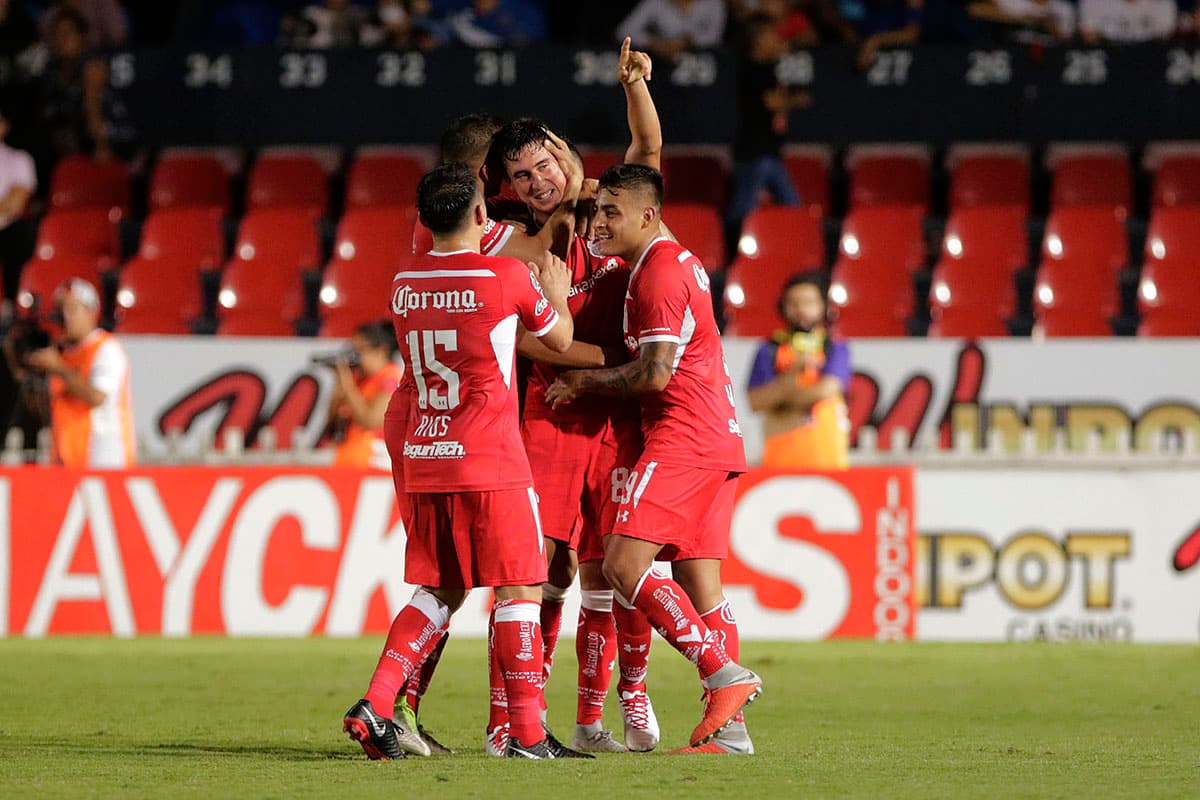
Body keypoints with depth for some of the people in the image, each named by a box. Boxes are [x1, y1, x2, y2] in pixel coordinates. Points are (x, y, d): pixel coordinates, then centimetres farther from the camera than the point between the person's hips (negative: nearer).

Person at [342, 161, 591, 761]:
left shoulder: (404, 284, 6)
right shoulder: (508, 278, -9)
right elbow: (559, 340, 8)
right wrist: (557, 294, 29)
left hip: (422, 461, 6)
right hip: (490, 463, -6)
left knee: (440, 592, 15)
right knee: (518, 591, 1)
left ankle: (375, 706, 3)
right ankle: (526, 733, -2)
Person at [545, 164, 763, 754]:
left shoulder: (658, 272, -11)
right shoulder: (680, 262, 21)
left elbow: (655, 374, -17)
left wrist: (586, 381, -3)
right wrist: (585, 384, 16)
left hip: (681, 437, -10)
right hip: (716, 440, 10)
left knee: (624, 567, -14)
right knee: (699, 586, 6)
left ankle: (723, 674, -18)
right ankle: (726, 726, 2)